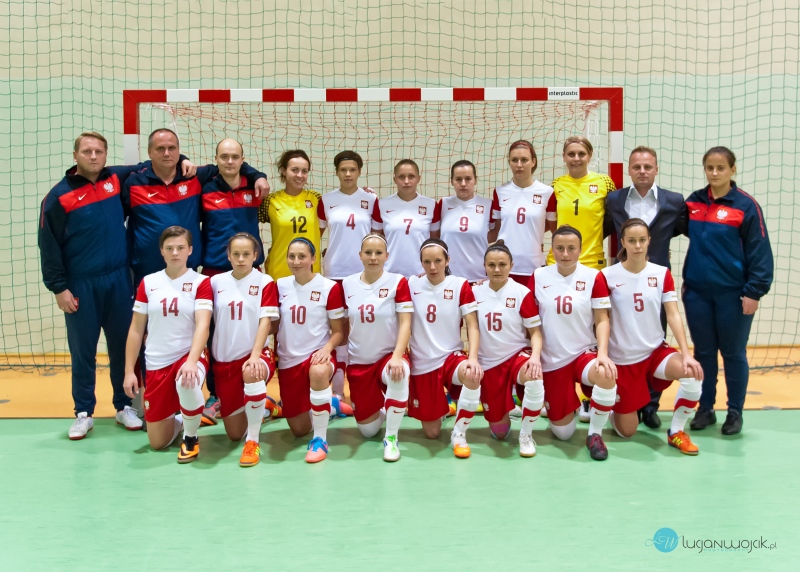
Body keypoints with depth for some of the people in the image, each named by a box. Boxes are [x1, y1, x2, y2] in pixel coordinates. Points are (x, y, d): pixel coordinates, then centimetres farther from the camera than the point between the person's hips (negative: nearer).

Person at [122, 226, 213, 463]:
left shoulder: (200, 282, -6)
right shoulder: (148, 283, 3)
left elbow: (202, 325, -17)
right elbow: (136, 330, 6)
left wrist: (191, 361, -33)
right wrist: (129, 371, 2)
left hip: (188, 356, -3)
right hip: (156, 364, 3)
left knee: (187, 383, -40)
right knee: (157, 443, 3)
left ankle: (191, 438, -10)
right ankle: (179, 419, 40)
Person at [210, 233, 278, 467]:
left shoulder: (265, 282, -4)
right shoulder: (215, 282, 4)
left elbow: (265, 321, -12)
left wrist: (255, 356, -26)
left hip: (254, 355, -3)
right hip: (223, 360, 3)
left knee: (252, 373, -42)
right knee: (234, 434, 5)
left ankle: (253, 441, -24)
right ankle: (254, 411, 42)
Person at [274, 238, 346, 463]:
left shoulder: (330, 287, -10)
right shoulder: (280, 285, 1)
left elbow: (338, 331, -5)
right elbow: (273, 325, 8)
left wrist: (327, 349, -24)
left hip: (318, 353, -4)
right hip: (288, 359, 4)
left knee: (319, 372, -43)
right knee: (299, 429, 8)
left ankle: (320, 440, -26)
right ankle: (327, 404, 43)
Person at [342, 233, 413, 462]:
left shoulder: (397, 282, -9)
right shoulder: (347, 284, 1)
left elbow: (405, 323, -14)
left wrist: (397, 356, -28)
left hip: (389, 356, -3)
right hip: (358, 362, 3)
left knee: (399, 374, -40)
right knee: (367, 430, 4)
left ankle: (391, 437, -19)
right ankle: (379, 409, 42)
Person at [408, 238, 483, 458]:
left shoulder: (460, 285, -6)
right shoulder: (412, 284, -2)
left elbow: (473, 326, -9)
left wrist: (473, 358, -25)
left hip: (452, 356, -1)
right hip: (422, 363, 1)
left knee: (472, 376, -39)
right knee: (431, 433, 4)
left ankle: (459, 434, -15)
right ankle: (442, 406, 41)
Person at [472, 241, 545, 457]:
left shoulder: (522, 293, -9)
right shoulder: (475, 292, -2)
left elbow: (535, 332, -8)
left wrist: (535, 357, -23)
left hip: (517, 355, -2)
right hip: (488, 363, 2)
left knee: (535, 380, -39)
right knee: (499, 432, 4)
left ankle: (526, 435, -14)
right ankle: (504, 408, 40)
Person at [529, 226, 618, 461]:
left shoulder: (594, 276, -5)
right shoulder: (538, 277, -1)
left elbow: (602, 320, -5)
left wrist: (602, 354, -19)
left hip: (585, 353, -1)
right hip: (551, 360, 1)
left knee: (607, 377, -38)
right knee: (563, 433, 3)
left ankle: (595, 434, -10)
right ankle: (569, 406, 41)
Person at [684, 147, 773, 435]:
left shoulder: (746, 205, -8)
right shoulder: (693, 201, 6)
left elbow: (759, 251, -8)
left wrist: (754, 291, -13)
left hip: (733, 293, -4)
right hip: (697, 292, 4)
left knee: (733, 353, 7)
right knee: (703, 352, 11)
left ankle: (735, 412, 20)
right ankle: (705, 409, 23)